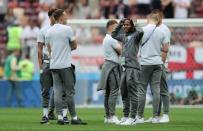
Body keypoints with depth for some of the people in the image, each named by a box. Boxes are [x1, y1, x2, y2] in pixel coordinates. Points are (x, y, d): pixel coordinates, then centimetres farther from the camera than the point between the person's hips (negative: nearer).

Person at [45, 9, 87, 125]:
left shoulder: (49, 31, 9)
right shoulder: (67, 29, -8)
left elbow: (49, 49, 15)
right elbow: (74, 46, 0)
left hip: (53, 66, 5)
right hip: (65, 65, -5)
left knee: (58, 91, 5)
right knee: (69, 91, -2)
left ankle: (60, 116, -1)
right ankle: (74, 117, 0)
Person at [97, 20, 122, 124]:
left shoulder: (106, 39, 19)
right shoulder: (112, 39, -11)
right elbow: (121, 51, -12)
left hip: (107, 65, 10)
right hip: (112, 66, -10)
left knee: (108, 92, 10)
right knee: (114, 91, -12)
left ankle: (107, 116, 11)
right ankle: (112, 116, -16)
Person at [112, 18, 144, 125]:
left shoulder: (135, 35, -5)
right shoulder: (124, 36, 16)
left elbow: (141, 32, -27)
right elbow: (114, 35, 33)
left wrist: (134, 28, -7)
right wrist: (119, 25, 20)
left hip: (133, 68, -8)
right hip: (124, 67, 8)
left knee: (132, 93, -8)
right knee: (124, 92, 12)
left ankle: (132, 118, -8)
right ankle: (125, 116, 21)